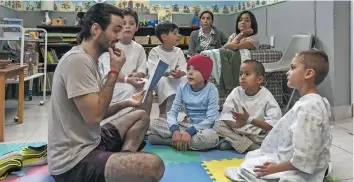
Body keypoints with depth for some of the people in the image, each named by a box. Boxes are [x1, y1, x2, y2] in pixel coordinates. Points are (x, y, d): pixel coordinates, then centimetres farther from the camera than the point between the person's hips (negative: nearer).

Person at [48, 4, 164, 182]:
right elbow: (94, 116, -23)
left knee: (141, 116, 19)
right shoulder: (77, 60, -19)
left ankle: (123, 159, 1)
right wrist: (115, 71, -16)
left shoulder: (89, 60, 12)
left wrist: (126, 103, 9)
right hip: (75, 161, -10)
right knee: (154, 166, -27)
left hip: (92, 142, 10)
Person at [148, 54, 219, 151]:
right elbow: (172, 112, -4)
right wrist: (175, 130, -26)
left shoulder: (211, 89, -11)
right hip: (186, 125, 3)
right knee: (155, 123, -14)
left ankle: (175, 142, -21)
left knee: (210, 136, -40)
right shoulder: (183, 88, 1)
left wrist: (190, 132, -29)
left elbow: (211, 119, -17)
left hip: (203, 128, -2)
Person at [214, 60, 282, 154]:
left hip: (258, 134, -3)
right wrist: (236, 124, -32)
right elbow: (225, 115, -10)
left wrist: (249, 119, -28)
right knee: (218, 125, -19)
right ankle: (254, 147, -24)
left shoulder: (267, 97, -13)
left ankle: (233, 142, -20)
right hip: (238, 132, 4)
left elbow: (274, 125, -19)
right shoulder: (236, 93, -4)